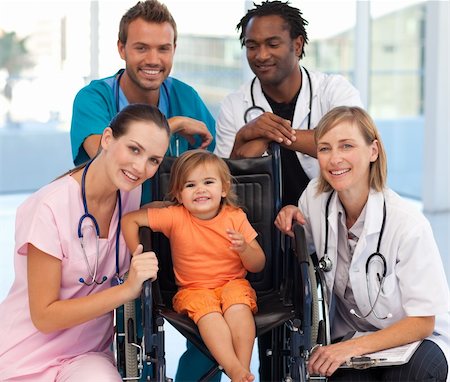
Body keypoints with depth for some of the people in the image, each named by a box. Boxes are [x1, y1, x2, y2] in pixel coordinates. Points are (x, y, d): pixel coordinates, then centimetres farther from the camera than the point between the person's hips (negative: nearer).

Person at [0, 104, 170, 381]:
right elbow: (44, 316, -16)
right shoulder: (50, 209, -19)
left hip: (89, 353, 3)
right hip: (29, 356, -3)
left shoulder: (132, 194, -2)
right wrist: (127, 290, -25)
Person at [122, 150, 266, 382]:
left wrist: (244, 248, -23)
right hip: (193, 289, -1)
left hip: (232, 283, 1)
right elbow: (130, 219, -6)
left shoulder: (236, 217, -5)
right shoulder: (175, 217, -8)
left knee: (237, 303, -32)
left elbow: (258, 265, -1)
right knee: (206, 308, -33)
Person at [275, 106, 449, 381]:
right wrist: (290, 218, -6)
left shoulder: (409, 225, -22)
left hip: (415, 338, -2)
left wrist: (352, 348, -24)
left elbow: (422, 322, -14)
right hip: (349, 334, 3)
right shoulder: (315, 197, -7)